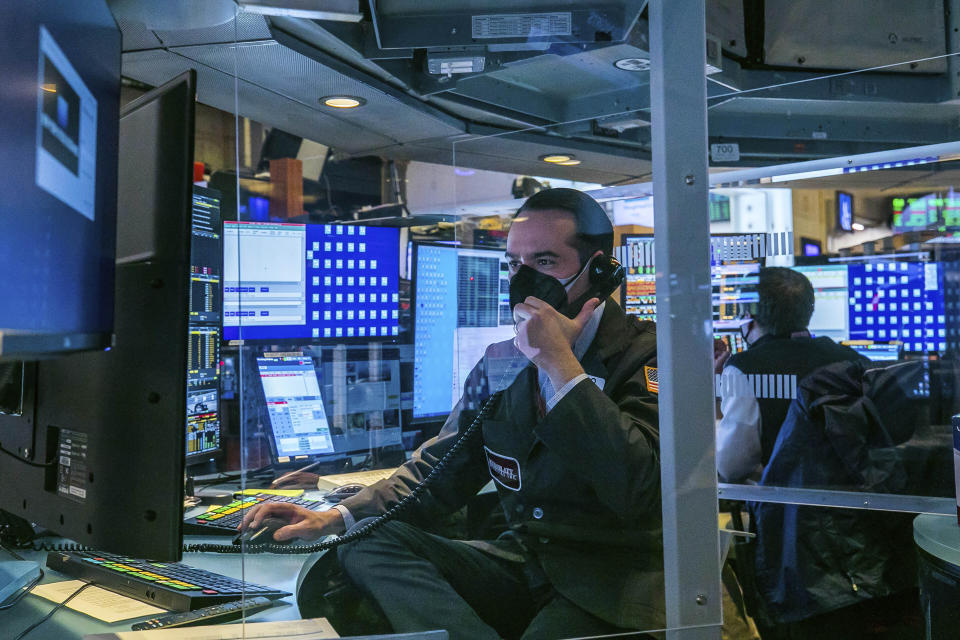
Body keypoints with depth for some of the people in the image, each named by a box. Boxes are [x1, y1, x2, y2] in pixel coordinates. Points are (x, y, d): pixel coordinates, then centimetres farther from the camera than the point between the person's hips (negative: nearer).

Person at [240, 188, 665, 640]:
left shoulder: (647, 353, -8)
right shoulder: (499, 364, 11)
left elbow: (634, 490, -22)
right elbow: (439, 470, 10)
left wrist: (560, 363, -21)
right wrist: (333, 518, -4)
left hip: (613, 580, -6)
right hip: (520, 563, 7)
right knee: (367, 545, -14)